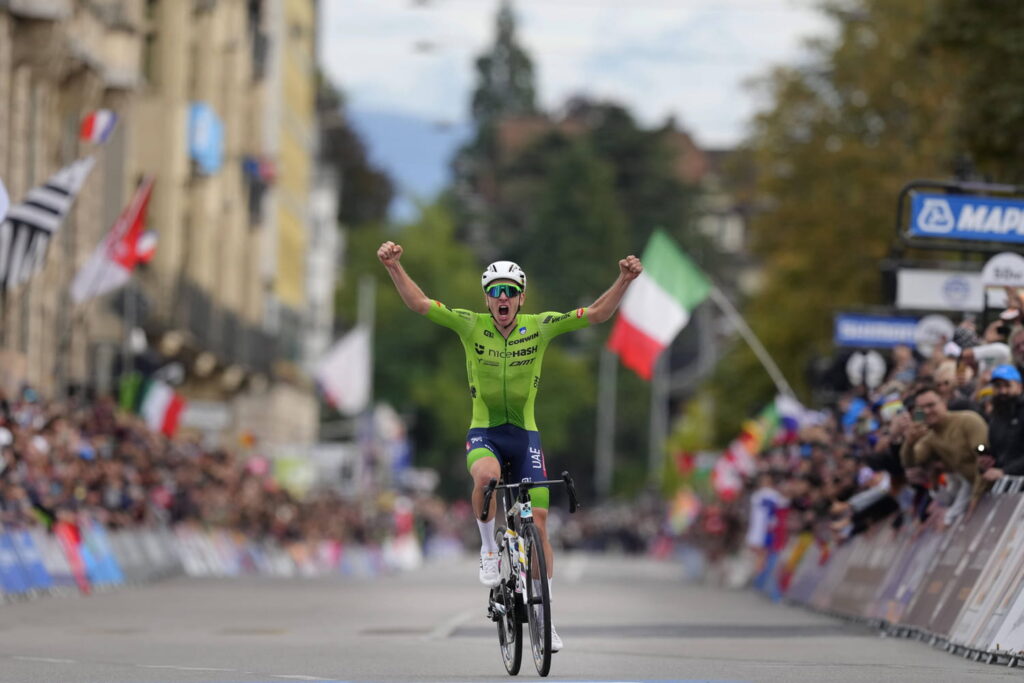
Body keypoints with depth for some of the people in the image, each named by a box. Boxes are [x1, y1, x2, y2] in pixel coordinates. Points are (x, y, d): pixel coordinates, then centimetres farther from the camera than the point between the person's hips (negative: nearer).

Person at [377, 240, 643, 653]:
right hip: (483, 433, -2)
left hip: (525, 434, 2)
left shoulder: (539, 327, -5)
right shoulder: (471, 326, -6)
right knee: (487, 476, -37)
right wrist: (394, 267, -27)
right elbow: (418, 303, -13)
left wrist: (624, 280, -23)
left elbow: (597, 314, -8)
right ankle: (488, 549, -10)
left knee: (538, 520, -3)